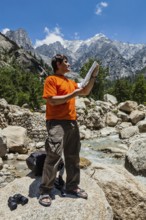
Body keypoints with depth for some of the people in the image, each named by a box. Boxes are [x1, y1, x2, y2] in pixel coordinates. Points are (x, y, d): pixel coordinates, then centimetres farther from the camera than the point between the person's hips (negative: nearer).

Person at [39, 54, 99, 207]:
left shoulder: (71, 82, 20)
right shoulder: (51, 79, -3)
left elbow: (85, 91, 22)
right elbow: (52, 100, -14)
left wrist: (94, 75, 13)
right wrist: (72, 94, -13)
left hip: (72, 122, 8)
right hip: (56, 122, -8)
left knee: (73, 156, 12)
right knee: (54, 156, -9)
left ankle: (72, 187, 25)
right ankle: (45, 191, 6)